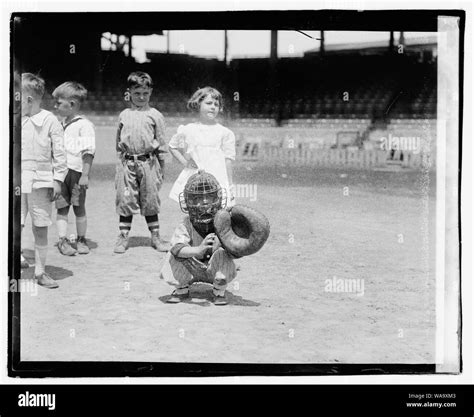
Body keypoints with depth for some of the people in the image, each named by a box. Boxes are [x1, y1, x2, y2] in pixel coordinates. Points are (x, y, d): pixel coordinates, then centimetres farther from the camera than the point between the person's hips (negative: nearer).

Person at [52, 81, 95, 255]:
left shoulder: (84, 125, -9)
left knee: (79, 207, 6)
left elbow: (88, 152, -13)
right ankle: (63, 240, 5)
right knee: (61, 208, 2)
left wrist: (85, 175, -18)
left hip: (76, 171, -6)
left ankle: (81, 240, 18)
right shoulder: (62, 124, 14)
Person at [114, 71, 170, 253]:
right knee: (125, 201, 2)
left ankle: (155, 237, 16)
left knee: (150, 201, 6)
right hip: (127, 162, 1)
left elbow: (161, 144, 6)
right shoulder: (124, 115, 9)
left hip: (148, 162, -1)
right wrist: (121, 163, 13)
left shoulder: (155, 115, 3)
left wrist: (161, 168, 5)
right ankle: (123, 237, 10)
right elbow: (119, 142, 16)